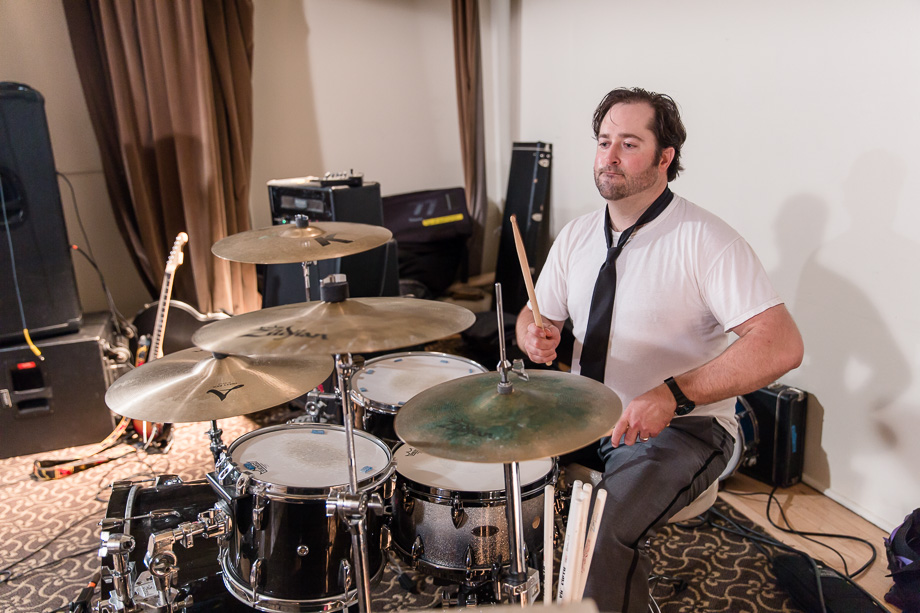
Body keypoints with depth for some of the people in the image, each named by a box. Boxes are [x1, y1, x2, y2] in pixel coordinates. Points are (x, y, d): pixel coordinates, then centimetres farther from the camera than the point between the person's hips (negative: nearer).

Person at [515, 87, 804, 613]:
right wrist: (537, 337, -12)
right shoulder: (577, 235, 4)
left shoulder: (704, 240, -17)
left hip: (681, 427, -6)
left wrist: (672, 395, -32)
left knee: (606, 535, -30)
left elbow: (781, 346, -24)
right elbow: (537, 315, 13)